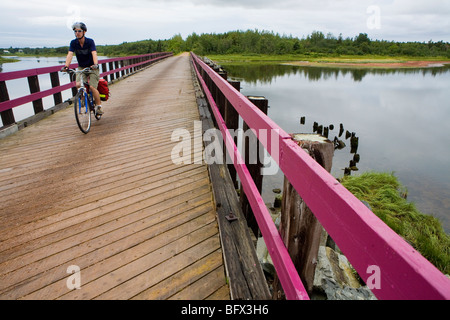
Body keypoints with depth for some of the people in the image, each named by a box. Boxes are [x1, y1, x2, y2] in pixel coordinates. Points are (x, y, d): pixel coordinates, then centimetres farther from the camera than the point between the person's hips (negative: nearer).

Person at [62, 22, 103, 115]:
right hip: (81, 67, 3)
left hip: (92, 67, -3)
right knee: (78, 85, -19)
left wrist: (95, 64, -48)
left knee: (92, 87, -17)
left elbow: (94, 54, -29)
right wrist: (66, 66, -34)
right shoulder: (73, 42, -6)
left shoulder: (90, 41, -15)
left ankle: (99, 106, -1)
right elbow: (70, 54, -18)